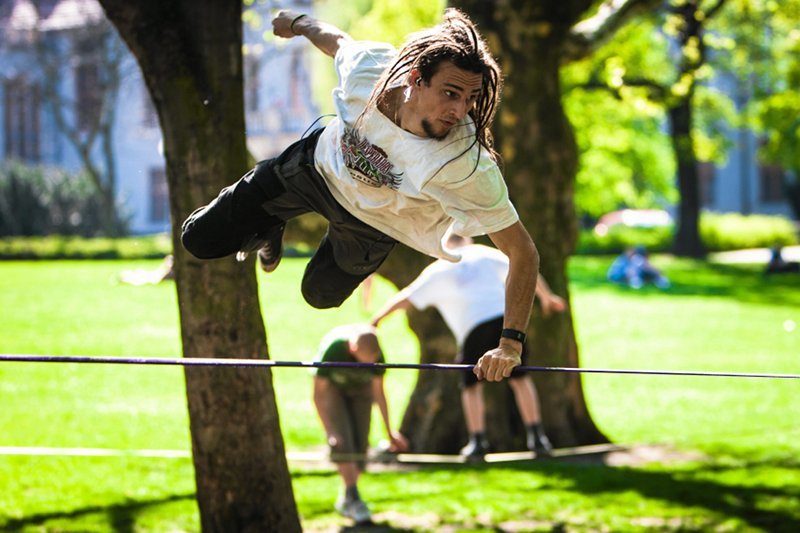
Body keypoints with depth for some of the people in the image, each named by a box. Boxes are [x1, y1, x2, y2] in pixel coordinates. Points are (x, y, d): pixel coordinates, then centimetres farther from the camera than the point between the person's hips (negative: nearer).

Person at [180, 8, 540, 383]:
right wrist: (297, 23, 12)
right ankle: (269, 231, 38)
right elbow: (336, 39, -11)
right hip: (317, 166, 1)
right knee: (199, 241, 5)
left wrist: (510, 344, -42)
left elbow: (522, 252, -36)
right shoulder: (366, 68, -36)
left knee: (320, 295, 23)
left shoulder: (470, 165, -43)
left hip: (371, 223, -1)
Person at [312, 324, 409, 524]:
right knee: (342, 441, -20)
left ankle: (345, 500, 10)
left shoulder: (376, 353, -29)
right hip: (331, 387, -3)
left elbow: (379, 392, -13)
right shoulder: (332, 348, -37)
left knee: (360, 443, -5)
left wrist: (389, 431, -10)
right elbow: (319, 395, -27)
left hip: (360, 388, 3)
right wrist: (330, 432, -31)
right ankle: (353, 497, -20)